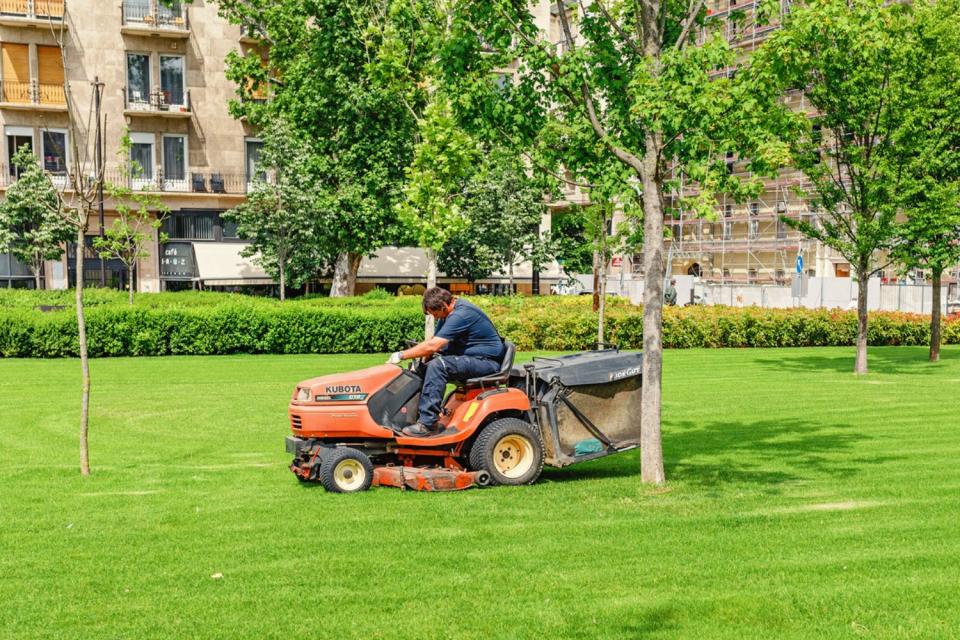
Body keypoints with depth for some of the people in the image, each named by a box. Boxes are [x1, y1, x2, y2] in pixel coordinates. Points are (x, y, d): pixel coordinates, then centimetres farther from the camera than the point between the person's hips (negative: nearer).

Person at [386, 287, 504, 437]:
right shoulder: (449, 312, 10)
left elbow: (432, 346, -26)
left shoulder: (461, 315, -22)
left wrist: (401, 355, -17)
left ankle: (427, 424, -26)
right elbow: (433, 342, 11)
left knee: (438, 365, -28)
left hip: (487, 361, -11)